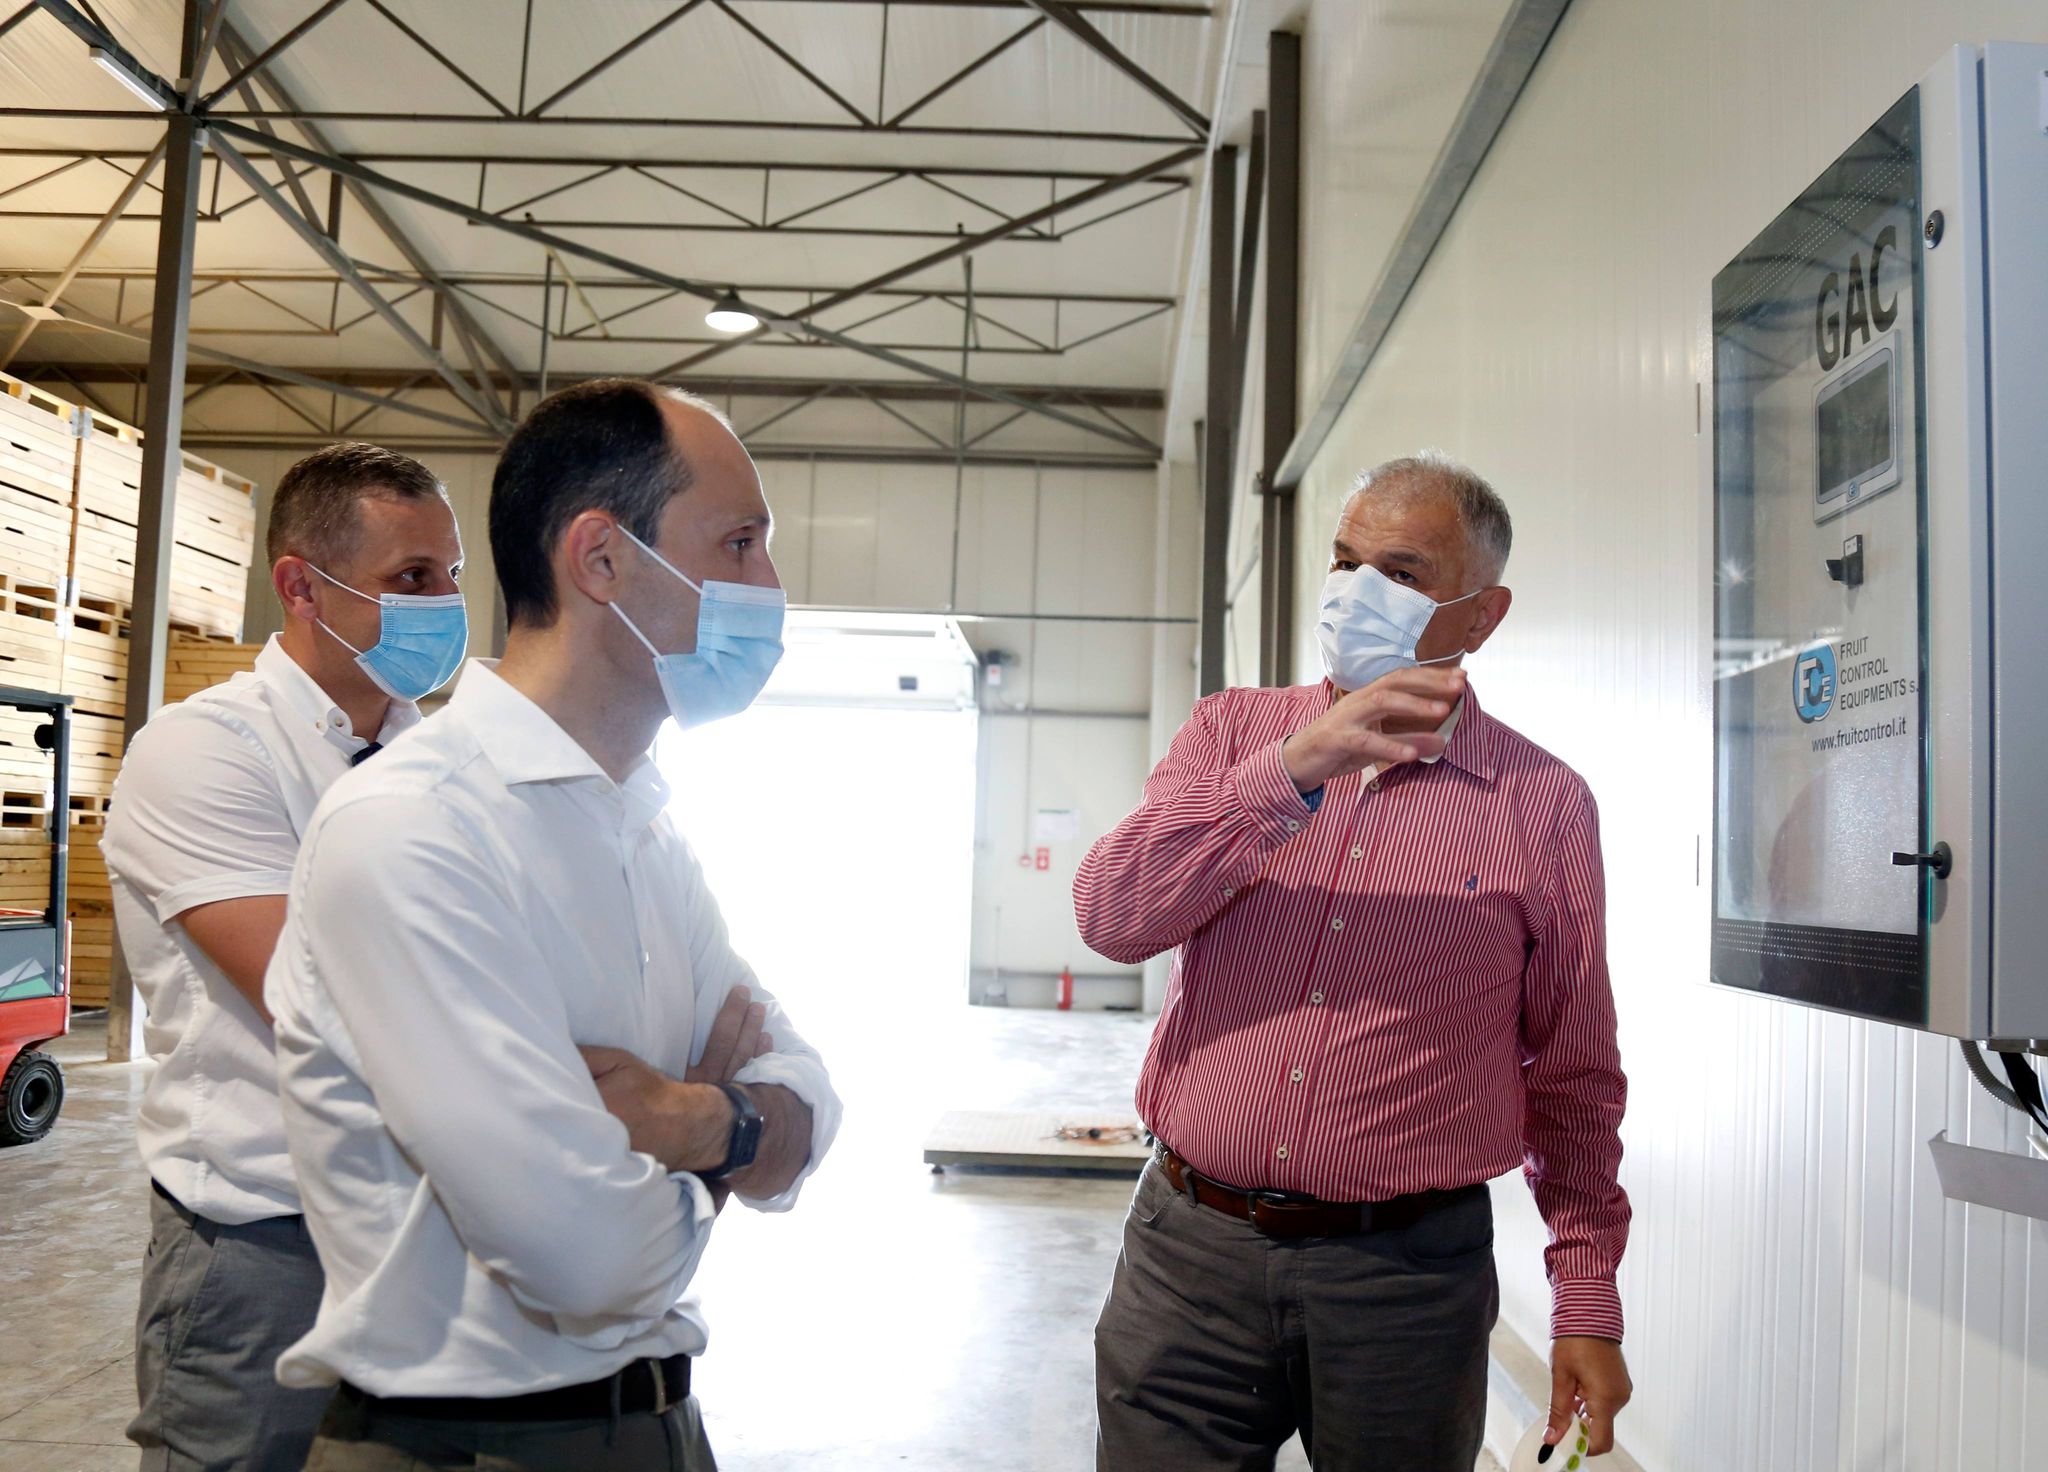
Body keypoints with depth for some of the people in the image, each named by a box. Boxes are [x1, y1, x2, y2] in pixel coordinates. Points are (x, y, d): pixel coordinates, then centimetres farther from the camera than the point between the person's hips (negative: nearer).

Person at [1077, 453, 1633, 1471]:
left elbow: (1573, 1075, 6)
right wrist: (1295, 771, -22)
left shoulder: (1544, 805, 1)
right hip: (1189, 1250, 1)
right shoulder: (1234, 730, 4)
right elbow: (1111, 917, -12)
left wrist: (1588, 1300, 3)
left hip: (1410, 1277, -1)